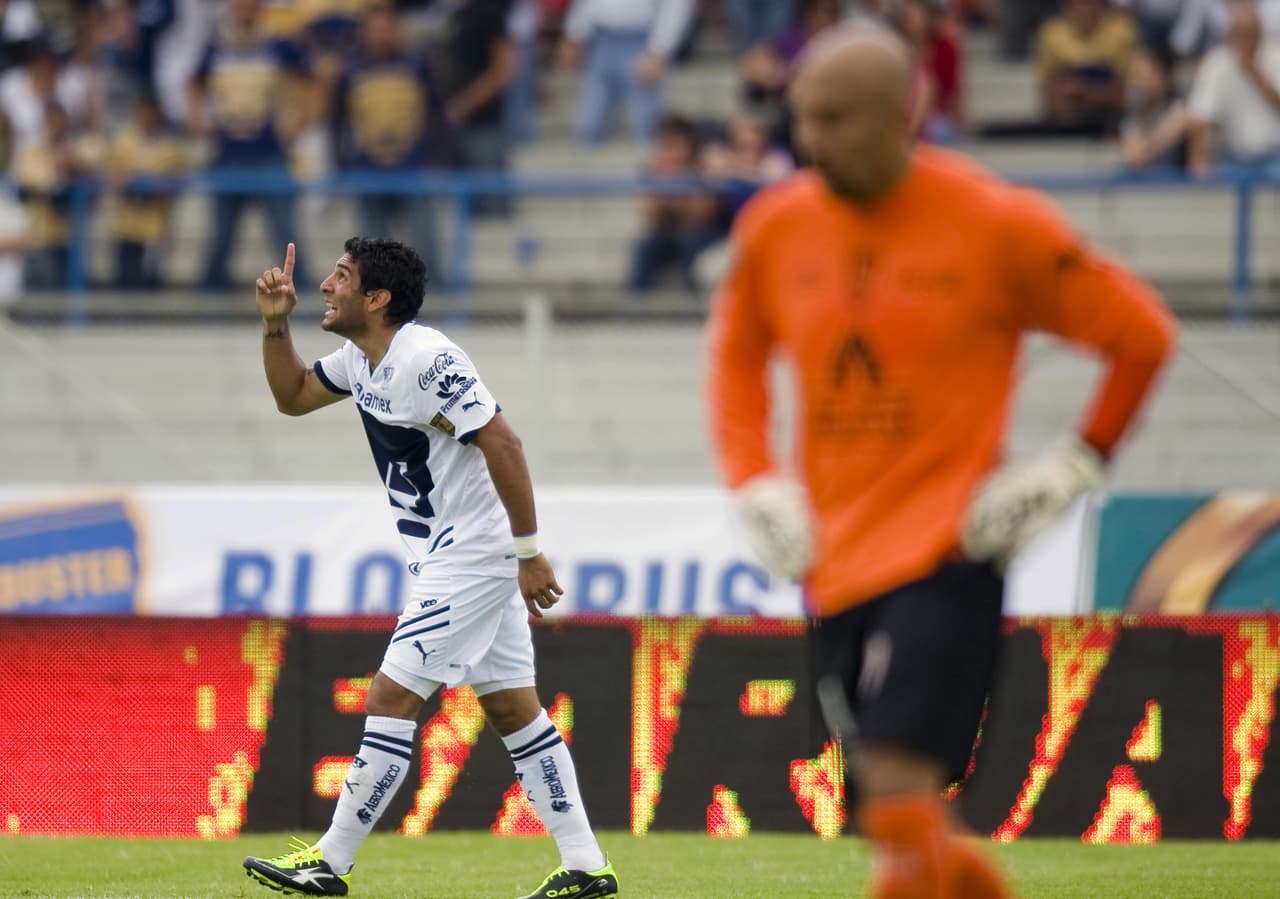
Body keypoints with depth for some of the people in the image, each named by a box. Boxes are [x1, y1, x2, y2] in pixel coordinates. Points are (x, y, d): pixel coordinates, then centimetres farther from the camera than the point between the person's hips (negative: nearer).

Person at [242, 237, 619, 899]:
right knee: (512, 709, 9)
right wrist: (275, 324, 7)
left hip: (472, 557, -10)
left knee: (392, 698, -8)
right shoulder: (360, 361, 8)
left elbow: (501, 443, -23)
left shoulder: (426, 358, -21)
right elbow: (292, 397, 24)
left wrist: (529, 552, -23)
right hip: (450, 561, 10)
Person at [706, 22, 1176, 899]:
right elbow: (737, 355, 23)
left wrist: (1074, 466, -4)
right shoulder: (777, 226, 4)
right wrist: (756, 486, 10)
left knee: (900, 794, -19)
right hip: (833, 559, 5)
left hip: (945, 555, -5)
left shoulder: (995, 225, -9)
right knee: (898, 819, 9)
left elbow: (1142, 332, 1)